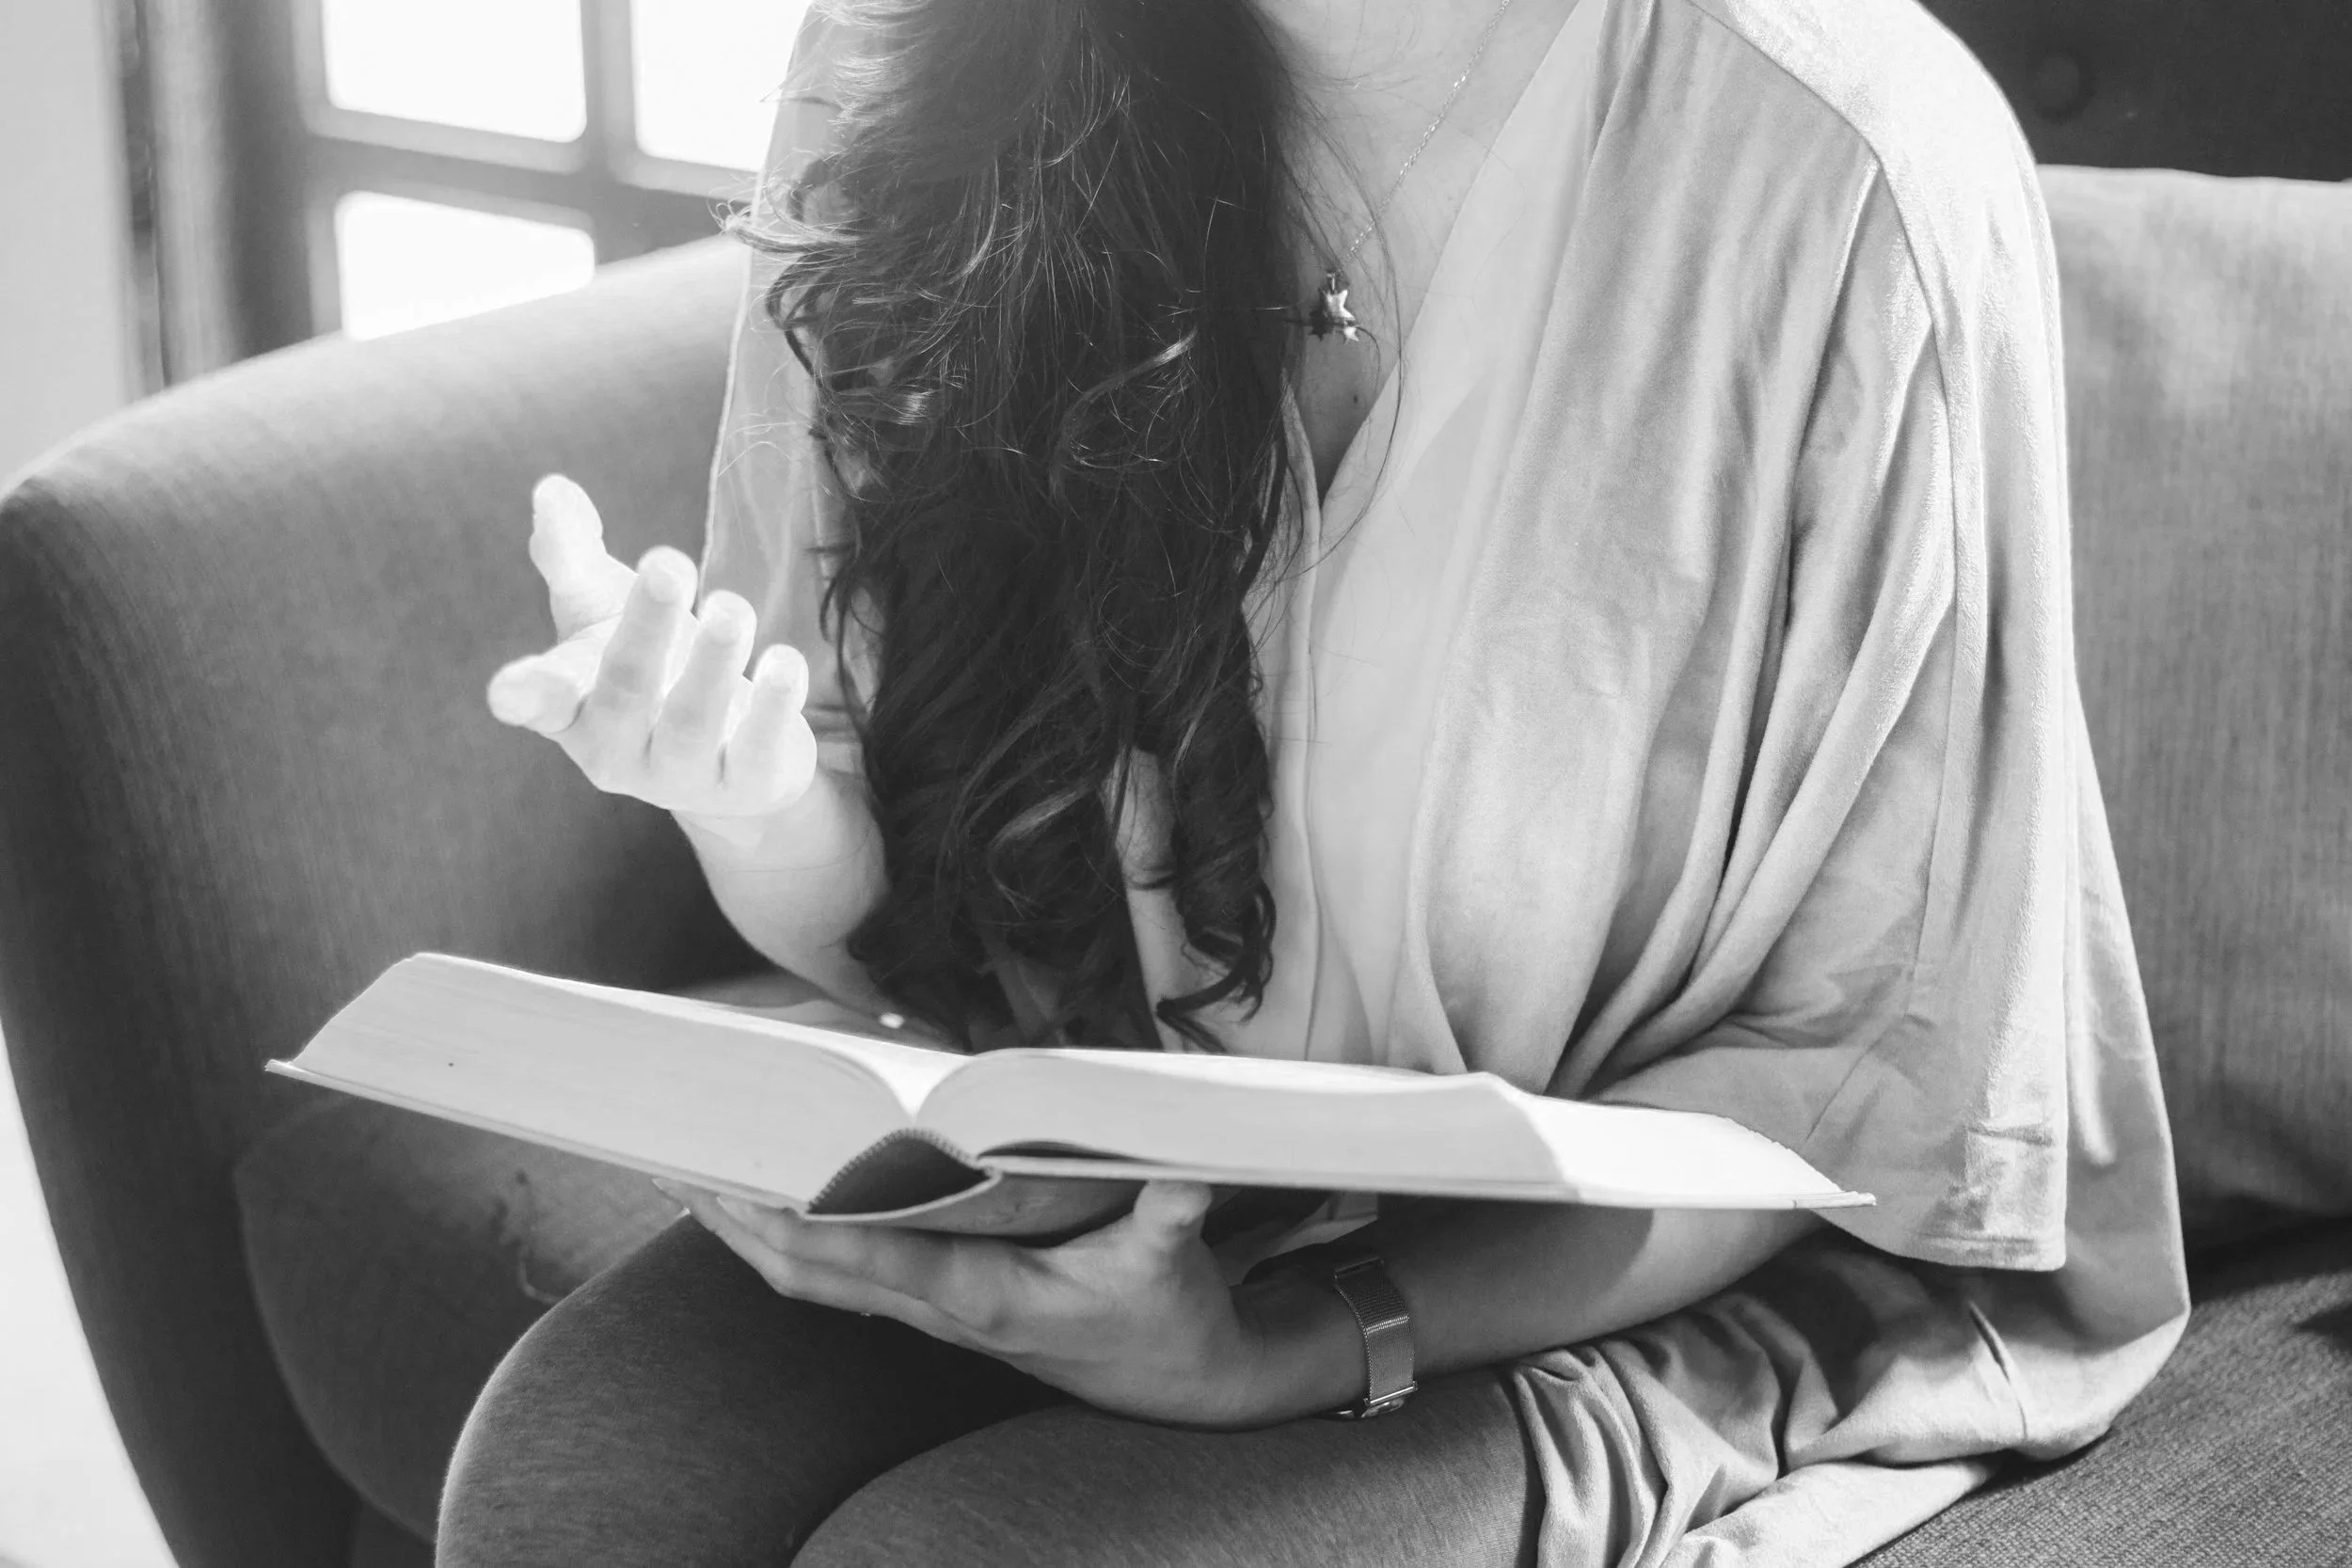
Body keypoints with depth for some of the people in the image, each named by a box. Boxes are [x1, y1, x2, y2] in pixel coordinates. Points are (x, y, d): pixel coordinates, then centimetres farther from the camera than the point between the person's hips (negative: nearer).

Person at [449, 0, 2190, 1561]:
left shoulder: (1851, 175, -21)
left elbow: (1878, 1071, -13)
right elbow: (890, 943, 1)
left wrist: (1292, 1347, -24)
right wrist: (763, 816, -23)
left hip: (1639, 1255, -4)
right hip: (1091, 1167, 4)